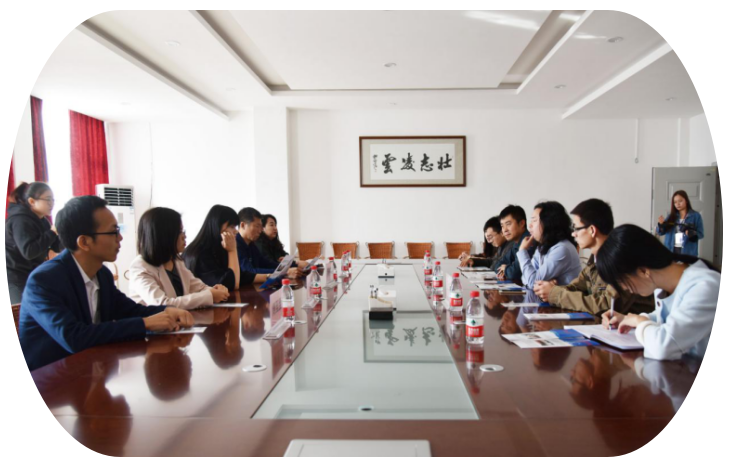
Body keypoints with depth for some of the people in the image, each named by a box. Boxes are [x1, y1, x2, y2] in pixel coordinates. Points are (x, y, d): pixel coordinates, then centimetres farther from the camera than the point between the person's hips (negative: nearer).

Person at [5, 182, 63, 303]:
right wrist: (52, 233, -28)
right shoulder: (20, 220, -19)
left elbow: (56, 247, 7)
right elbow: (29, 252, -31)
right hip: (17, 280, -9)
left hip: (31, 276, 9)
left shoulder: (41, 220, 9)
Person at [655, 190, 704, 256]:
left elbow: (701, 234, 1)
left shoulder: (696, 216, 4)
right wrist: (661, 224, -14)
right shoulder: (671, 216, 11)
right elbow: (660, 232, 7)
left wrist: (693, 234, -21)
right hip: (671, 251, 3)